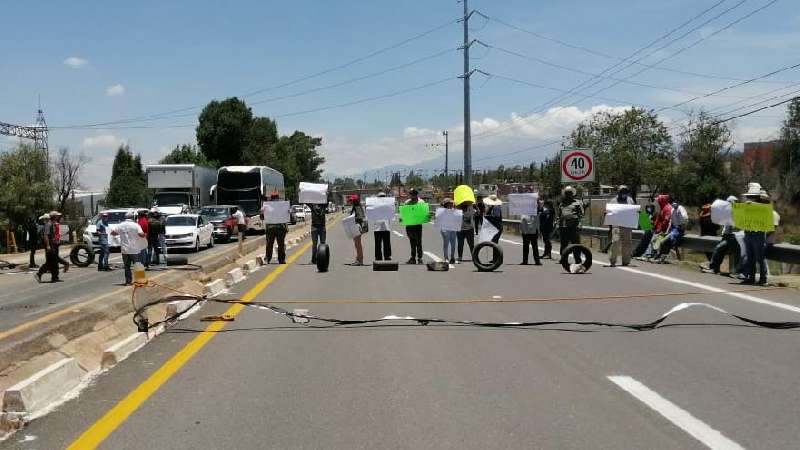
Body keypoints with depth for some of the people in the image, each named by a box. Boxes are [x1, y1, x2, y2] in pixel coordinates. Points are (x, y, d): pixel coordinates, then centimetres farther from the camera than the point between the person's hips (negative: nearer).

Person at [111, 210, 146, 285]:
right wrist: (145, 235, -1)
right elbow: (141, 234, -22)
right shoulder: (135, 225, -11)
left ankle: (128, 281, 9)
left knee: (127, 266, 11)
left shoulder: (121, 225, 1)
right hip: (135, 250, -3)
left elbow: (112, 233, 3)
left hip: (125, 250, 3)